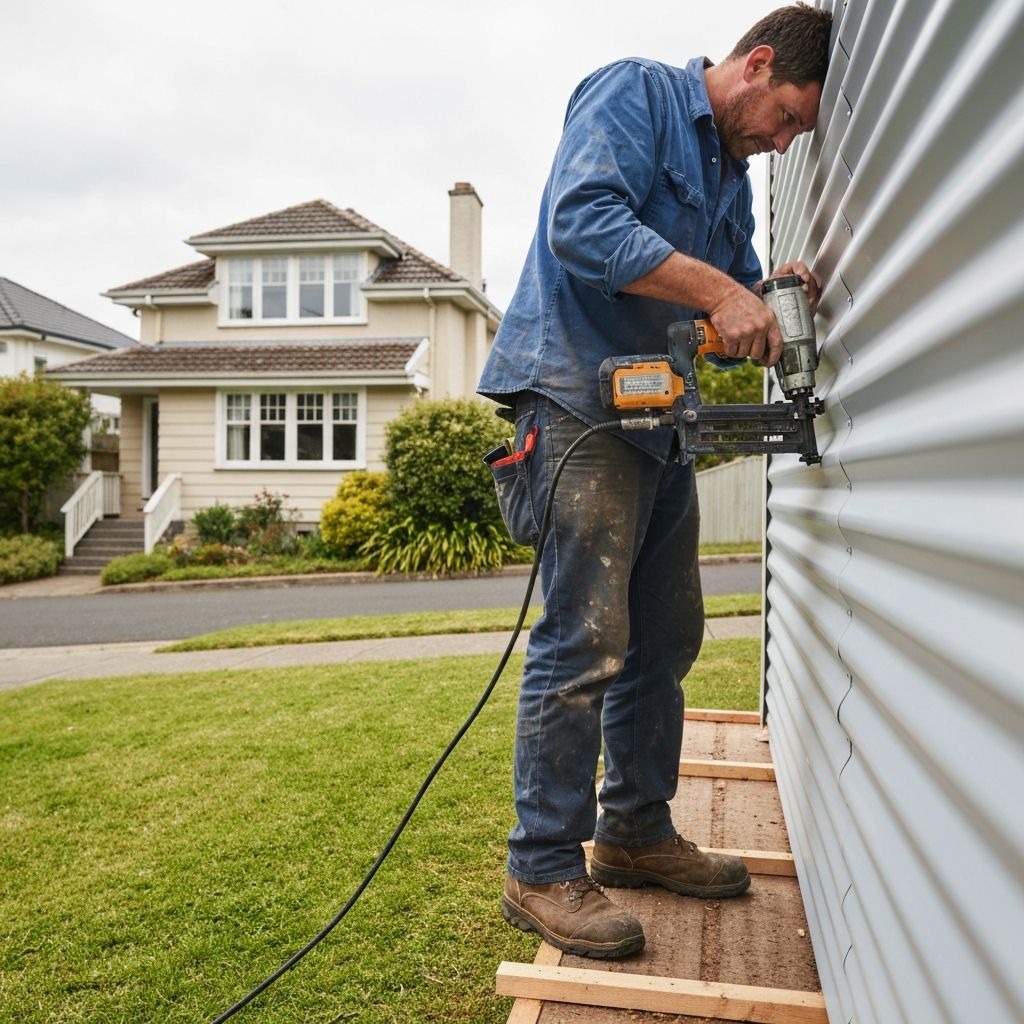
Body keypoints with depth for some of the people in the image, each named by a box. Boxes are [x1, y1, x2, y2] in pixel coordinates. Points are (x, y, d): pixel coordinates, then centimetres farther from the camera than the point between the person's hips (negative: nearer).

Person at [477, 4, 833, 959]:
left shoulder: (730, 174, 23)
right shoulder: (634, 92, -3)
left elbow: (730, 288, 22)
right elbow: (583, 222, -20)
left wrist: (770, 298, 0)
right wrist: (718, 291, -22)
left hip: (659, 416, 10)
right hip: (579, 398, -9)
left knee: (666, 637, 11)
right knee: (585, 638, -13)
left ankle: (636, 831, 24)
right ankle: (543, 870, -1)